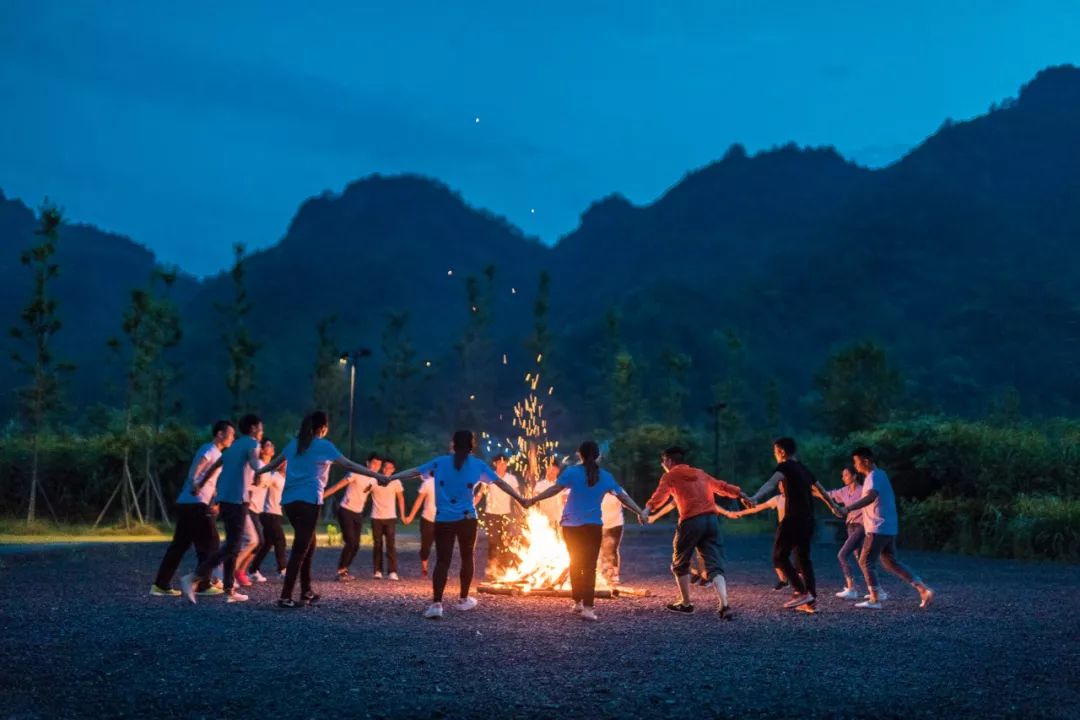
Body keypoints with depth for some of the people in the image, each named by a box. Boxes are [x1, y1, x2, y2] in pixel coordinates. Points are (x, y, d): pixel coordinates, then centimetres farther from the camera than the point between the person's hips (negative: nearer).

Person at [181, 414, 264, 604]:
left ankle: (230, 590, 12)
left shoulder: (234, 446, 21)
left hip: (225, 498, 9)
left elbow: (214, 466, 29)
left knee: (232, 544, 14)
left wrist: (200, 484, 37)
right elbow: (255, 464, -27)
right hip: (237, 500, -9)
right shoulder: (252, 443, -2)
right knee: (232, 546, -10)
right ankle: (193, 577, -21)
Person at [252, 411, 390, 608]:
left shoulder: (295, 443, 15)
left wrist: (257, 473, 43)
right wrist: (377, 476, -7)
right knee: (300, 549, -5)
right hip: (308, 501, -7)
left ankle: (306, 592, 23)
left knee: (308, 543, 20)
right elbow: (349, 465, -8)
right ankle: (285, 597, -10)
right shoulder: (323, 445, -3)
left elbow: (275, 463, 26)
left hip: (289, 501, 7)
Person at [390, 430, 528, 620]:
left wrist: (390, 478, 11)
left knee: (442, 561, -2)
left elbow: (414, 472, 5)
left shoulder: (439, 462, 6)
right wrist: (520, 499, 19)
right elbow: (501, 483, 10)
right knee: (467, 558, 17)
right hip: (466, 519, 0)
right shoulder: (478, 465, 5)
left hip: (443, 520, 0)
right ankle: (464, 599, 26)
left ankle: (436, 604, -14)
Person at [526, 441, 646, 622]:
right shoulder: (605, 476, 3)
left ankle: (578, 602, 24)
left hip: (571, 526, 0)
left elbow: (555, 489, -12)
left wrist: (533, 500, -8)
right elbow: (623, 497, 9)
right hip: (593, 527, 0)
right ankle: (587, 608, -13)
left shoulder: (572, 472, -4)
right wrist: (640, 512, 19)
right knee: (589, 567, -2)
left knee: (575, 564, 16)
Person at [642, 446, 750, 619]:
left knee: (680, 565, 17)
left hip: (691, 522, -5)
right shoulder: (700, 473, 24)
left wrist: (648, 509, -26)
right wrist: (742, 495, 42)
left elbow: (660, 495, -11)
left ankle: (686, 603, 24)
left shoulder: (670, 476, 8)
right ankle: (724, 605, -19)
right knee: (715, 565, 0)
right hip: (711, 520, 5)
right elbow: (722, 486, 31)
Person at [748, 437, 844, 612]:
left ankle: (801, 592, -11)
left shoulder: (785, 467, -7)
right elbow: (819, 489, 30)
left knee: (780, 556, -2)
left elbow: (770, 484, -27)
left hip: (793, 519, -8)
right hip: (808, 520, 8)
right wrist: (833, 506, 45)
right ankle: (811, 600, 8)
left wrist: (754, 499, -43)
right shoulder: (804, 469, 18)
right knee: (803, 558, 12)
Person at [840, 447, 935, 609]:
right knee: (891, 563, 14)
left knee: (866, 562, -2)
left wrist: (848, 508, -43)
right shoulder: (880, 474, 16)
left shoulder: (874, 477, -15)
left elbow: (871, 497, -35)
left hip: (878, 528, -10)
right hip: (888, 528, 10)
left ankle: (875, 600, -1)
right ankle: (924, 590, 9)